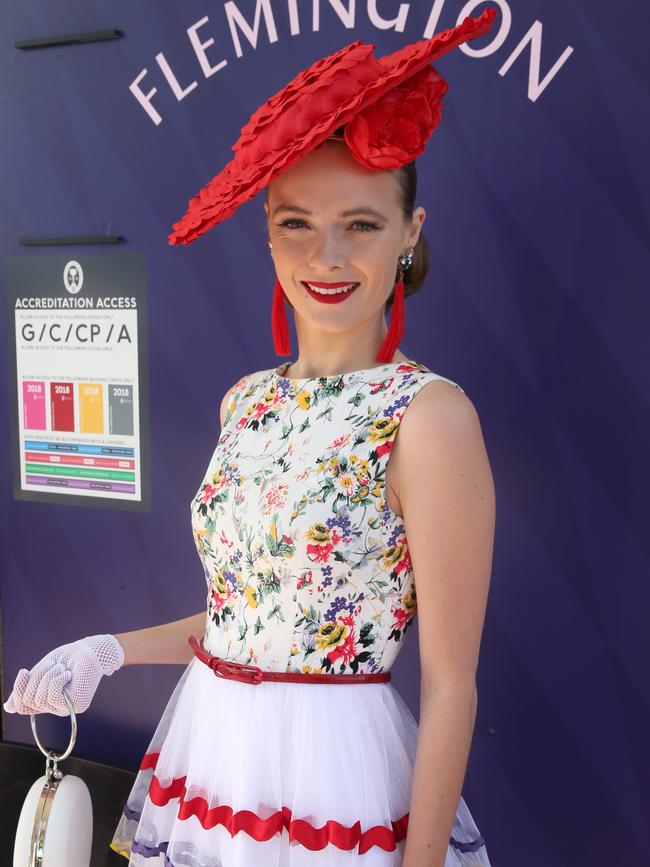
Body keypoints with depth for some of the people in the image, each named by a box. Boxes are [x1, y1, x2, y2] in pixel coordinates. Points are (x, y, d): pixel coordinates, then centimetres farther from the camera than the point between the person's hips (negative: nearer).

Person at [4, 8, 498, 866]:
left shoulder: (430, 415, -18)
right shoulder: (247, 400, 3)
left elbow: (450, 684, -15)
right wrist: (109, 651, 5)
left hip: (333, 775, -6)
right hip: (206, 754, 7)